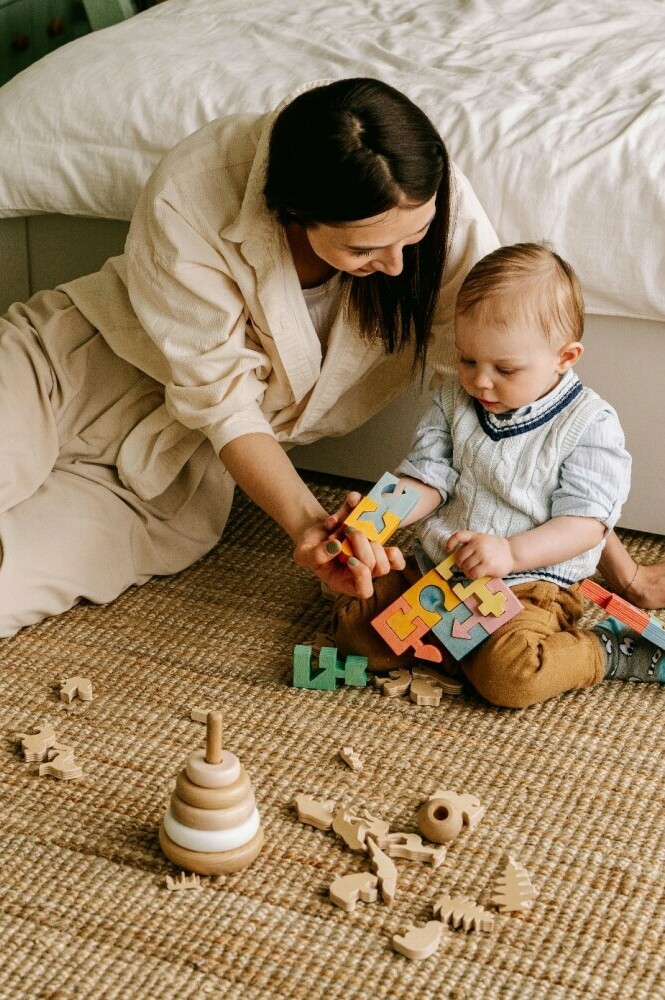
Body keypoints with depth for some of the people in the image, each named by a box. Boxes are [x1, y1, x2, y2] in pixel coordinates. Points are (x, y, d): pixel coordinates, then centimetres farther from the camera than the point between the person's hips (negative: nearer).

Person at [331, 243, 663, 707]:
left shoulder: (590, 424, -12)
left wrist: (511, 552, -30)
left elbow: (585, 524, -15)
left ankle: (612, 651, -5)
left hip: (528, 582, -6)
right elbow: (426, 479, 1)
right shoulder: (453, 401, 3)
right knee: (352, 622, -7)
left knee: (508, 675, -30)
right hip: (436, 566, 6)